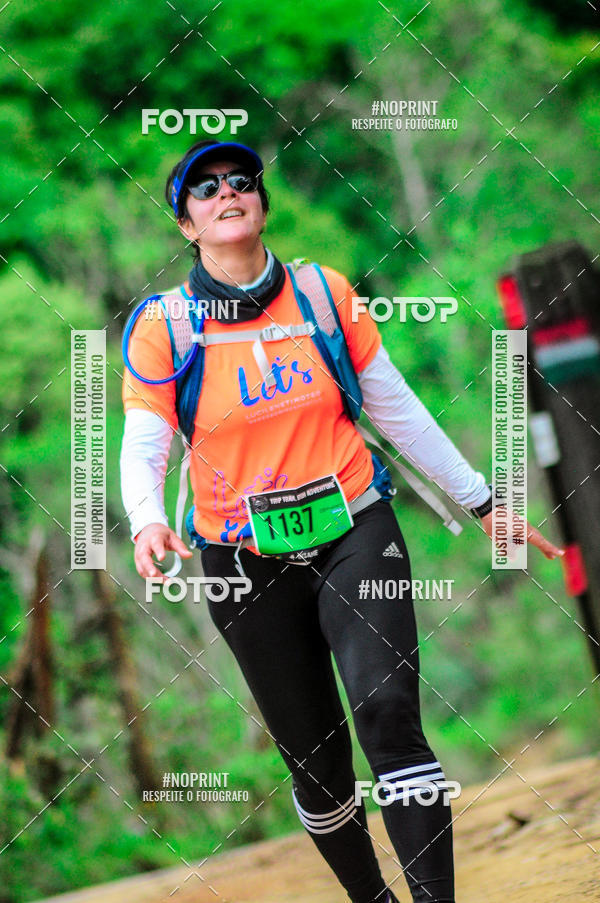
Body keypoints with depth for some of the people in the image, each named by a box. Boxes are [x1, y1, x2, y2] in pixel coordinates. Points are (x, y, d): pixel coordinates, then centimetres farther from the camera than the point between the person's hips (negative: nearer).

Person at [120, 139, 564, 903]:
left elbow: (396, 408, 10)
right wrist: (147, 522, -30)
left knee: (387, 713, -21)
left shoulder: (325, 293, 2)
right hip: (248, 565, 0)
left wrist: (480, 502, 13)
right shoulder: (164, 325, -2)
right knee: (316, 765, 4)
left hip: (355, 534, 0)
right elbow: (141, 445, -8)